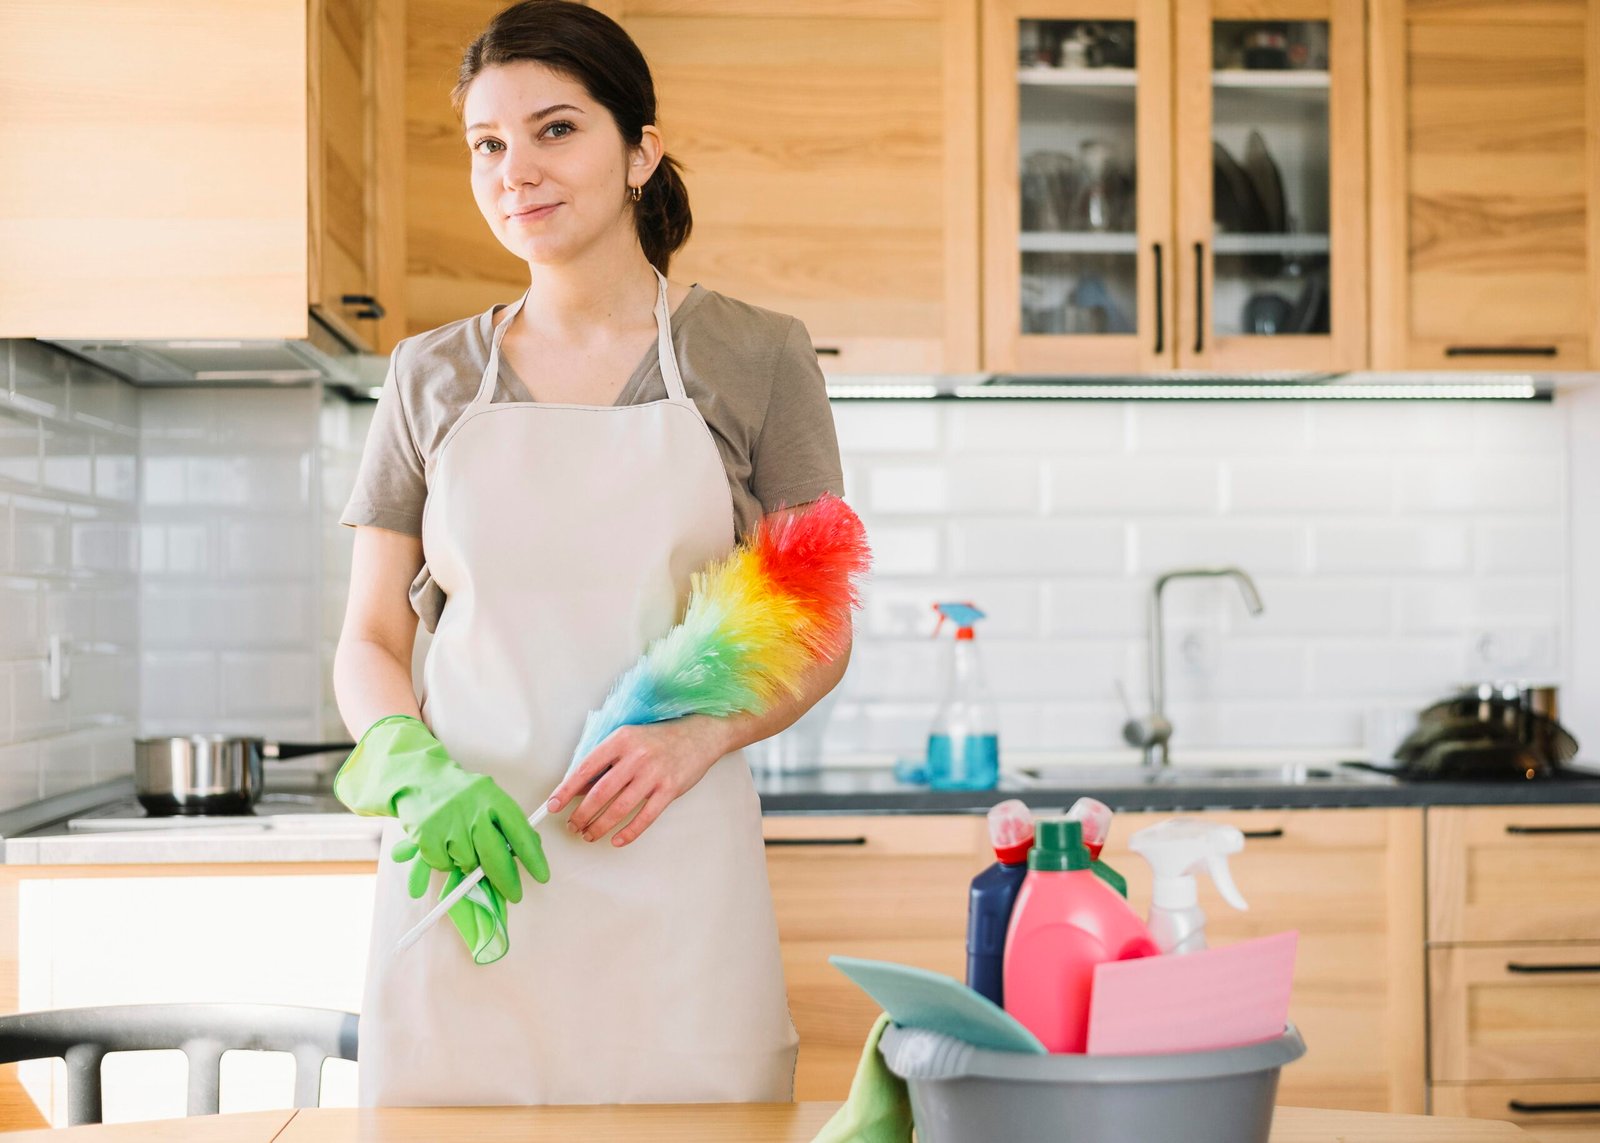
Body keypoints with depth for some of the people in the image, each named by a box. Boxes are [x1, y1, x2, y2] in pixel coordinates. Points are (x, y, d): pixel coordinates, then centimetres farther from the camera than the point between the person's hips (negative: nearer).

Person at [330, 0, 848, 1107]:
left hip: (671, 864, -1)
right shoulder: (432, 377, 9)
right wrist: (416, 771, -10)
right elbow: (368, 644, 11)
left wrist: (698, 735, -15)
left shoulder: (754, 357, 3)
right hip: (462, 865, 2)